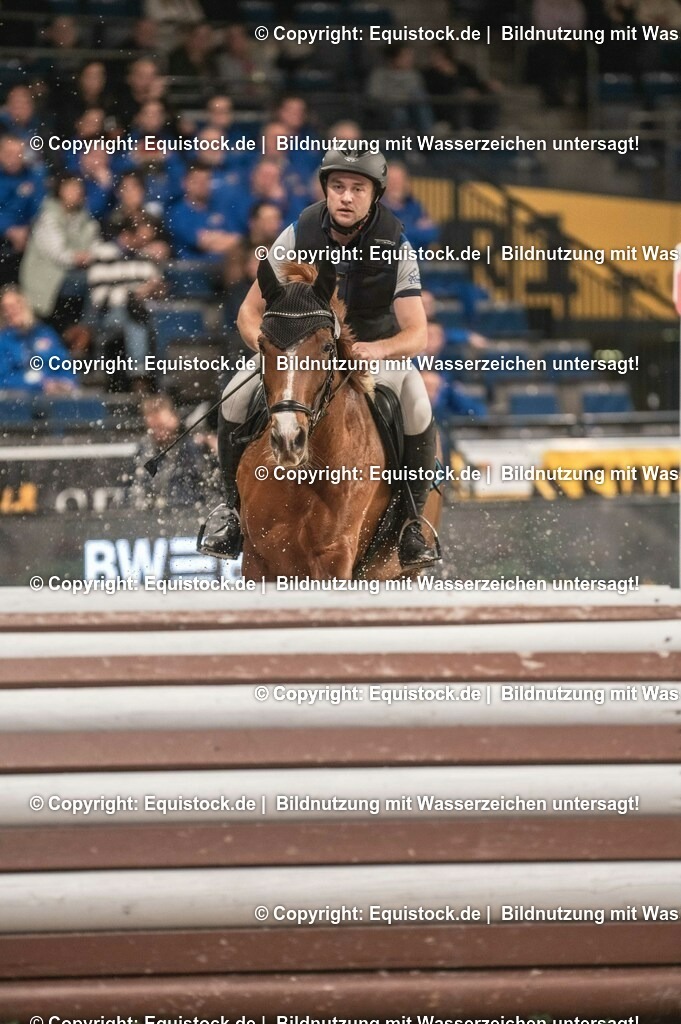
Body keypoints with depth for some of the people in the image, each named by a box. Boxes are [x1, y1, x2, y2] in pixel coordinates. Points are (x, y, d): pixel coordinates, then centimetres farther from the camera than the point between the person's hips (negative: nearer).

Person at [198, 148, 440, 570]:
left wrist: (379, 349, -44)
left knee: (419, 412, -31)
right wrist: (266, 344, -32)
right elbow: (250, 312, -9)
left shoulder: (396, 246, -18)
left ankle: (411, 522, -11)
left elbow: (417, 334, -21)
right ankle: (234, 506, -3)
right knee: (237, 397, -25)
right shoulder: (298, 235, -15)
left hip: (378, 349, -1)